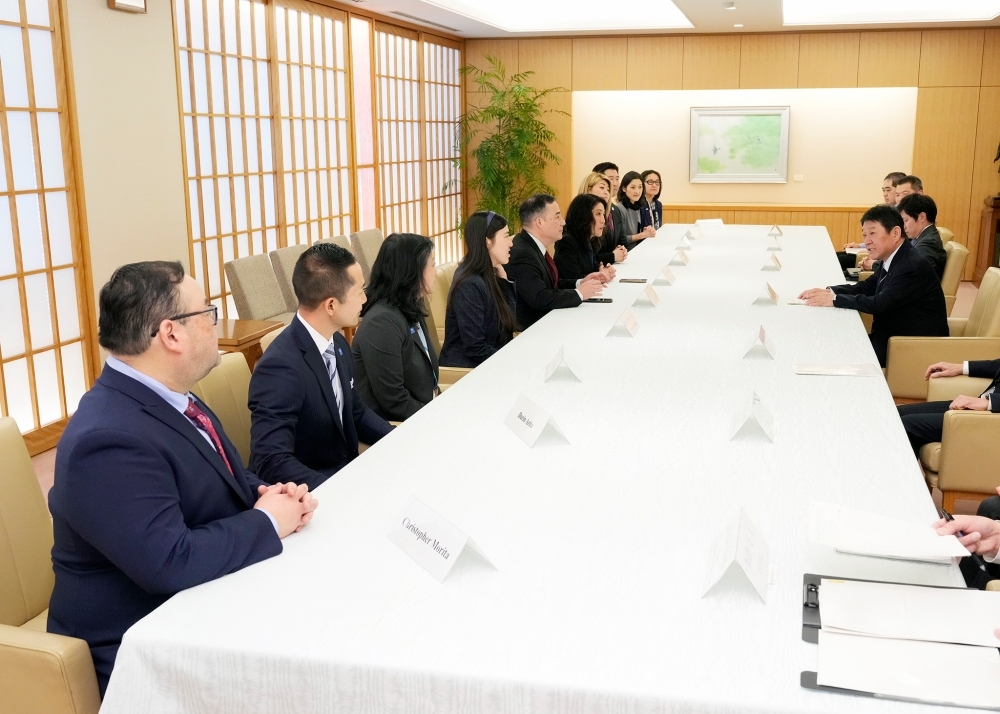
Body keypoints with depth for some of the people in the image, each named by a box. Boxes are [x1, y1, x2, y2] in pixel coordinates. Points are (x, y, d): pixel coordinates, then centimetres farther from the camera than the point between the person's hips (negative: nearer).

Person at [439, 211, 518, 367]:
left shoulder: (489, 274, 5)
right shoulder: (470, 285, -20)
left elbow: (507, 320, 6)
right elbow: (474, 348, -22)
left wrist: (503, 278, 1)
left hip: (491, 360, 8)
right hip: (468, 368, -8)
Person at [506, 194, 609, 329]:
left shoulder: (534, 246, 6)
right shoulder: (522, 254, -23)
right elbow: (541, 299, -29)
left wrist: (580, 283, 1)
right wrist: (579, 293, -17)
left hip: (545, 318, 9)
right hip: (531, 327, -9)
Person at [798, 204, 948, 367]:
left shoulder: (913, 265, -23)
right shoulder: (891, 260, 5)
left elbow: (880, 303, -26)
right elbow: (867, 287, 12)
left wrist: (835, 300, -22)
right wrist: (829, 292, -4)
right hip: (895, 336, 8)